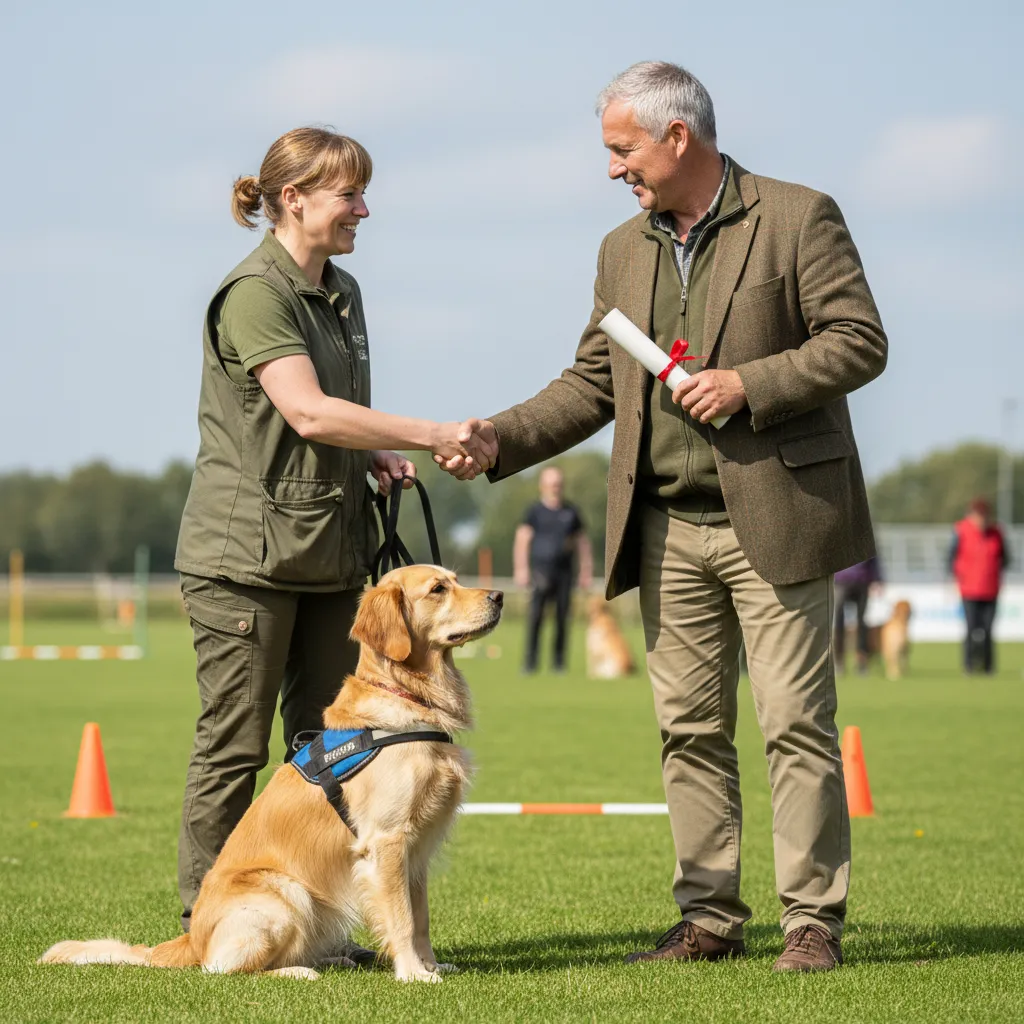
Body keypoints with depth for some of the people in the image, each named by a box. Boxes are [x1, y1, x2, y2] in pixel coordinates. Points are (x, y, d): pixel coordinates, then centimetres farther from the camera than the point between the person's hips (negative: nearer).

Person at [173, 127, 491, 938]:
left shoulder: (342, 294, 15)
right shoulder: (254, 293, -12)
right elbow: (308, 412, -22)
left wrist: (372, 455, 6)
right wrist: (428, 436, -22)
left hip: (330, 549, 8)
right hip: (247, 551, -8)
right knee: (235, 742, -3)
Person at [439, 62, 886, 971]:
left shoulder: (798, 217, -3)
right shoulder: (623, 252, 15)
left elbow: (860, 342, -7)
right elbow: (592, 384, 16)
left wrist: (748, 383, -17)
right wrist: (498, 441, 3)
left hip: (772, 517, -5)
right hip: (668, 529, 6)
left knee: (797, 719, -5)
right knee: (691, 728, 6)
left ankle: (813, 918, 2)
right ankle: (710, 917, 13)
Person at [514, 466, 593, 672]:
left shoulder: (571, 512, 14)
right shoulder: (535, 511, 4)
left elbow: (582, 542, 20)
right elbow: (522, 540, -3)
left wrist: (587, 571, 15)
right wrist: (521, 569, -13)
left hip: (564, 570, 3)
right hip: (541, 568, -3)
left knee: (562, 617, 1)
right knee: (536, 614, -13)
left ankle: (558, 661, 8)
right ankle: (530, 661, -12)